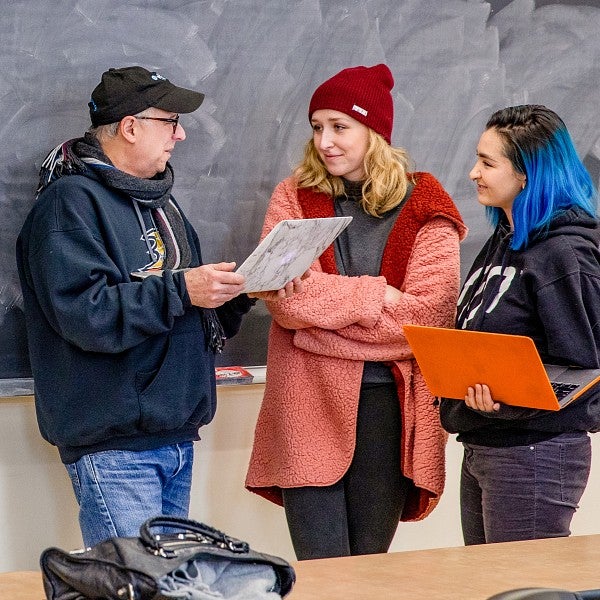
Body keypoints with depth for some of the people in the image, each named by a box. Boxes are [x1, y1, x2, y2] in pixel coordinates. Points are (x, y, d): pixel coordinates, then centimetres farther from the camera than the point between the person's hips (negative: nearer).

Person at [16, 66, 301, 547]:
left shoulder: (158, 200, 19)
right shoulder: (71, 202, -10)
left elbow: (199, 317, 23)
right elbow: (84, 314, -23)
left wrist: (244, 290, 4)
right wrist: (181, 291, -24)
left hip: (175, 434, 9)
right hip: (114, 447, -9)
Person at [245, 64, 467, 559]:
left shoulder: (423, 207, 5)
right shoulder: (295, 197, 8)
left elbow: (429, 310, -9)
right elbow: (285, 298, -7)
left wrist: (323, 304, -9)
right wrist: (377, 295, -9)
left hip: (388, 405, 0)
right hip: (308, 403, 0)